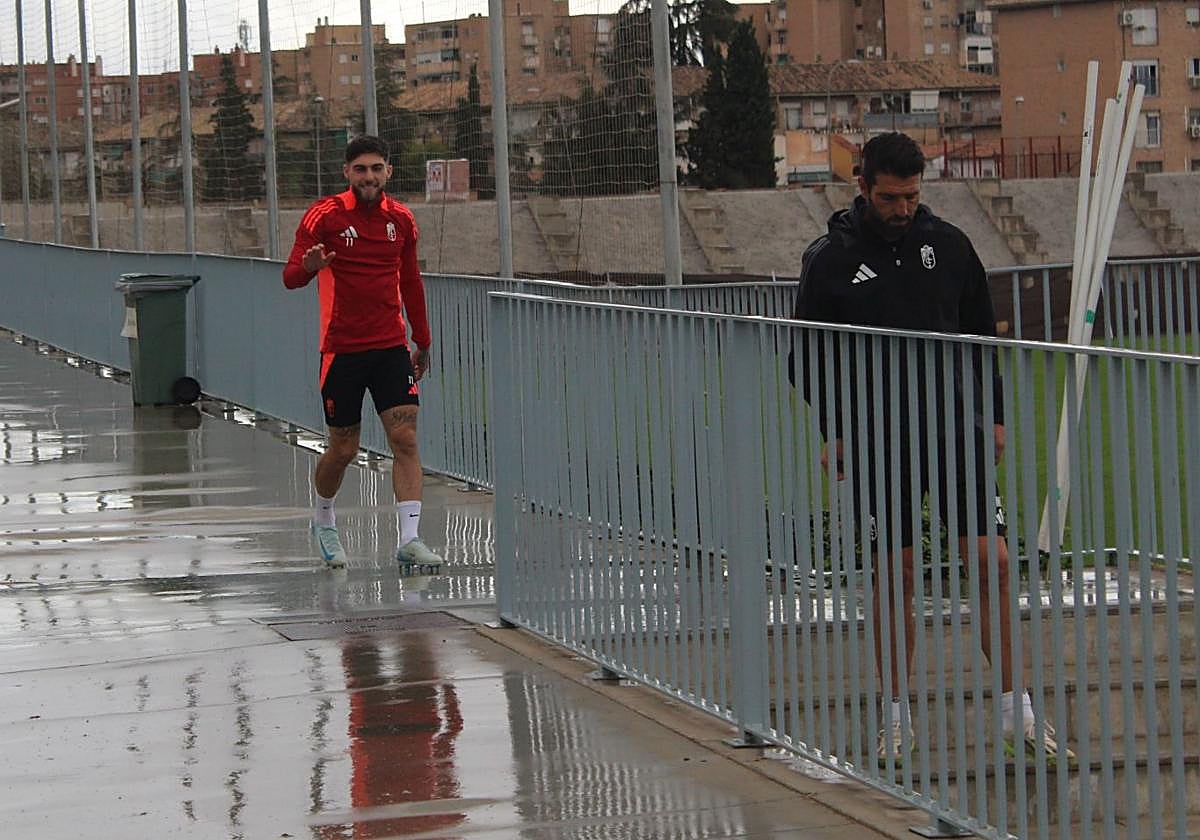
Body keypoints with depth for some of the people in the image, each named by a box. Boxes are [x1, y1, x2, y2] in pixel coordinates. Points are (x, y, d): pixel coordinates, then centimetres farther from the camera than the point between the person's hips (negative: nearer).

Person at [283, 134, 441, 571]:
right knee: (343, 448, 4)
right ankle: (324, 520, 32)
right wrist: (307, 267, -35)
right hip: (342, 350, -3)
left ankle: (409, 539, -14)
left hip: (391, 346, 3)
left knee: (405, 438, -11)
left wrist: (422, 341, 20)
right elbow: (290, 277, -12)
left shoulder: (401, 219, 6)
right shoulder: (324, 215, -6)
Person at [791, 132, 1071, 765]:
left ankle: (1018, 714, 1)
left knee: (993, 563, -5)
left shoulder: (947, 244, 6)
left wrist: (993, 416, 10)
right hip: (879, 443, -2)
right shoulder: (831, 259, 0)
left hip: (954, 430, 2)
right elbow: (809, 355, 5)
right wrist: (835, 432, -4)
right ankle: (897, 718, 13)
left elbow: (981, 335, 15)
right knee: (894, 578, 2)